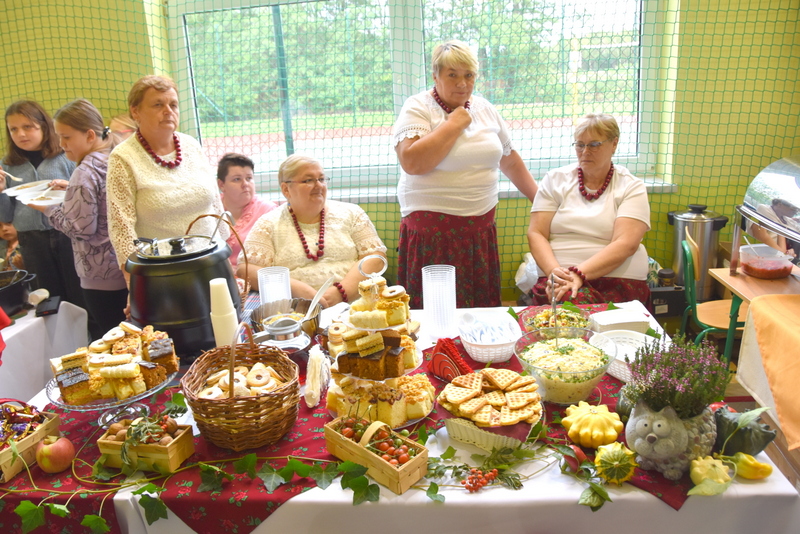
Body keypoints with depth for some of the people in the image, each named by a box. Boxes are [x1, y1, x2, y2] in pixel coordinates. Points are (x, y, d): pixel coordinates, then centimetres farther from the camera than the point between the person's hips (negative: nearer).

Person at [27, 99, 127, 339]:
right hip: (127, 269, 8)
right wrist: (70, 190, 11)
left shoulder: (86, 172, -18)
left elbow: (81, 228, -18)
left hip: (101, 276, -8)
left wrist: (49, 210, -3)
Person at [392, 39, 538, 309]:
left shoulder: (485, 109, 13)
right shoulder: (417, 108, -4)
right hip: (433, 233, -5)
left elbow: (510, 160, 24)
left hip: (481, 229, 5)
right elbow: (411, 162, -21)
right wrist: (453, 124, -12)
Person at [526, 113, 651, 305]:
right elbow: (536, 234, 4)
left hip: (619, 280, -1)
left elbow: (626, 244, -8)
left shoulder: (631, 187, 7)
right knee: (570, 300, -34)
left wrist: (579, 274, -21)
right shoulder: (555, 180, 12)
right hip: (559, 280, 1)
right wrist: (554, 271, -16)